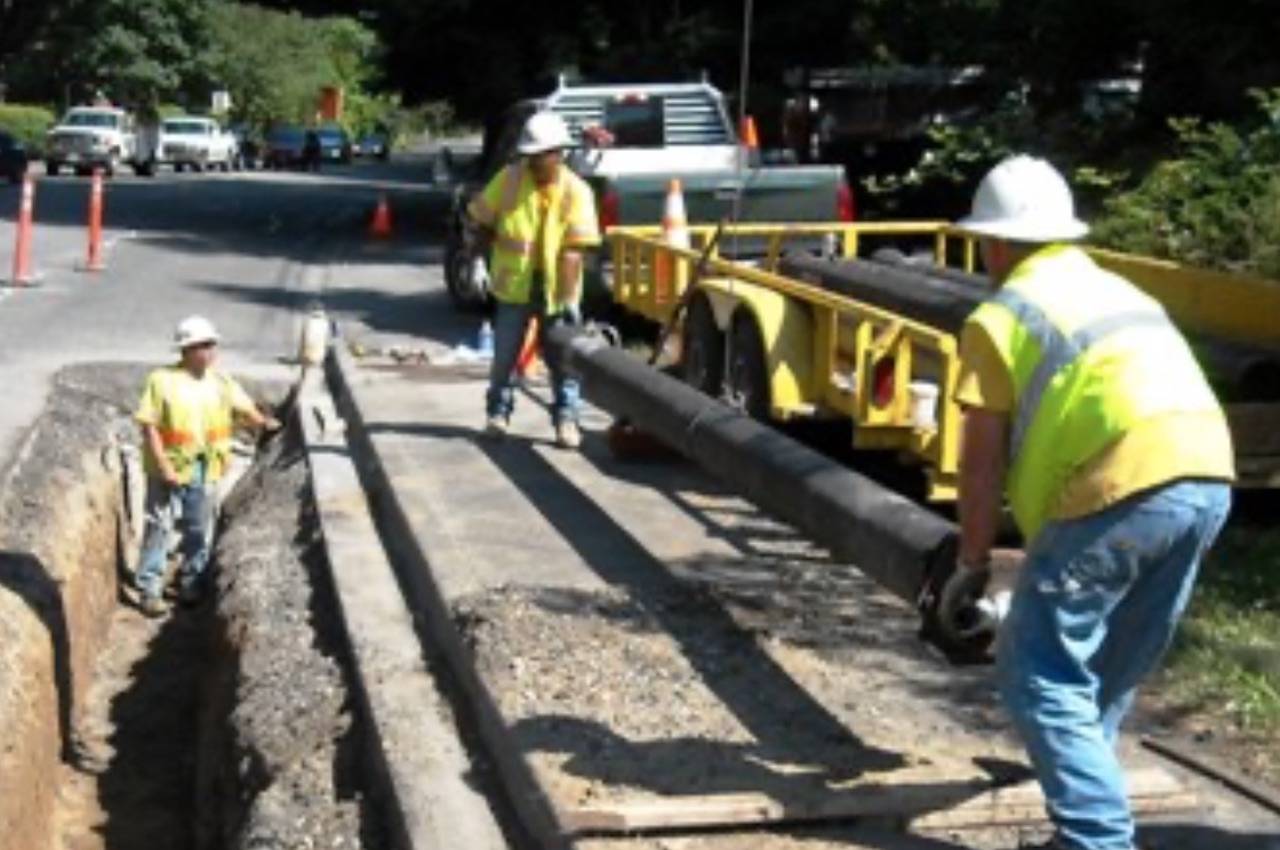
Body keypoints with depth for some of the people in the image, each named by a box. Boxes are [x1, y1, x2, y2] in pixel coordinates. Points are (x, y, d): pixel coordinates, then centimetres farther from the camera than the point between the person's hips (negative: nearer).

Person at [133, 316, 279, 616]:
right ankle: (149, 590, 7)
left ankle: (192, 584, 26)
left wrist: (263, 422, -13)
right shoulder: (162, 380, -12)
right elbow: (149, 426, -13)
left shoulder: (220, 381, 3)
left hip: (203, 470, 5)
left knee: (198, 530, 12)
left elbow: (243, 406, 7)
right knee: (159, 528, 1)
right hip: (168, 470, -4)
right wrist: (163, 465, -18)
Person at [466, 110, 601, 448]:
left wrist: (569, 298, -21)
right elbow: (481, 217, 7)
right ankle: (498, 412, 27)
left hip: (556, 289, -2)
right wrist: (498, 246, 0)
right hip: (514, 285, 2)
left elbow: (574, 251, -17)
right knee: (505, 355, 10)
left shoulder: (576, 191, -12)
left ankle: (566, 420, 15)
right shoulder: (509, 178, -6)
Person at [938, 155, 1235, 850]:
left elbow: (983, 461, 5)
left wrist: (972, 564, 17)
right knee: (1114, 666, 25)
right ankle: (1079, 785, 43)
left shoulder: (1000, 315, 6)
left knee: (1038, 670, 3)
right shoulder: (1121, 291, 30)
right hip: (1209, 478, 8)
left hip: (1127, 488, -8)